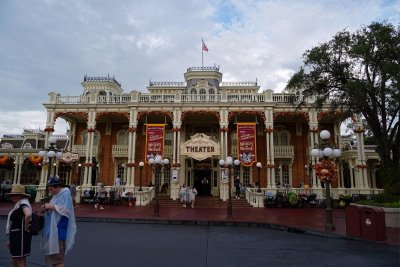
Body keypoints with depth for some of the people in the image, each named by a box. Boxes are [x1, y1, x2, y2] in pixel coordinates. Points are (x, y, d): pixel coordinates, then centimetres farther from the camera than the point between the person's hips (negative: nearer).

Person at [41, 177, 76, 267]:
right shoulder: (56, 195, 15)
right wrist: (47, 208, 2)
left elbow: (65, 209, -24)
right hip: (52, 231, 9)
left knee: (58, 258, -3)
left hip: (59, 232, -9)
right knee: (52, 256, 17)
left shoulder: (65, 194, -12)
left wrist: (51, 206, -19)